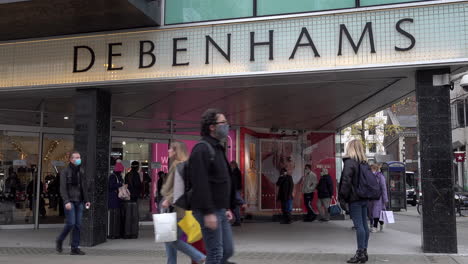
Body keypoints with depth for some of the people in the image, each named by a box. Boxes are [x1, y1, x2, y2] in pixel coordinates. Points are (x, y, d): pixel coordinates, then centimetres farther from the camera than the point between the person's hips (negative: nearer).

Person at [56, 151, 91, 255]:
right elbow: (63, 188, -10)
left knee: (78, 225, 3)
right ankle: (59, 241, 15)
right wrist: (66, 201, -19)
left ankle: (75, 248, 8)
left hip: (79, 201, 6)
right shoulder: (65, 171, -4)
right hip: (70, 201, -6)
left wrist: (86, 200, 12)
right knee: (71, 223, -10)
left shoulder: (81, 171, 14)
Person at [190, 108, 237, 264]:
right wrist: (208, 212, -25)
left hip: (221, 210, 10)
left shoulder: (218, 149, 17)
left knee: (228, 250, 12)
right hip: (209, 212, -9)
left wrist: (228, 207, 19)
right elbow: (200, 184, -22)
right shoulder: (202, 149, -14)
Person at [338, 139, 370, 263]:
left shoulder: (349, 162, -11)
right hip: (364, 198, 8)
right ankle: (364, 252, 15)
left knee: (358, 226, -7)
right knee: (364, 225, 9)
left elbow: (346, 181, -17)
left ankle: (360, 253, -5)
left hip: (354, 199, -8)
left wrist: (342, 197, -11)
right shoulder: (364, 163, 13)